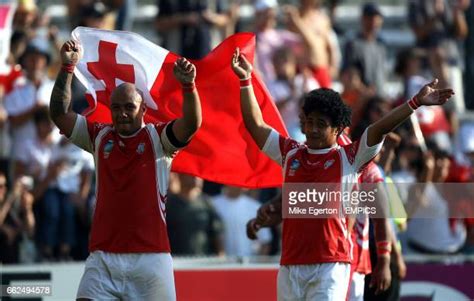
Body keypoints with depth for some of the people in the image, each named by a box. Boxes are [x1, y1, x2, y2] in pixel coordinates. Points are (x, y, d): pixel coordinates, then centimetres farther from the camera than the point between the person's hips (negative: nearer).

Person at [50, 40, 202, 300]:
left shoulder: (158, 138, 3)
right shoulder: (100, 137, 12)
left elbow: (191, 124, -14)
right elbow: (59, 113, 7)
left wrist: (188, 86, -31)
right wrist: (67, 68, -3)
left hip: (150, 256, -2)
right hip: (103, 256, 2)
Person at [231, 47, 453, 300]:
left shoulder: (348, 158, 2)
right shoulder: (291, 154, 12)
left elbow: (380, 128, -8)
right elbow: (256, 125, 13)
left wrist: (416, 103, -17)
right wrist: (246, 81, 10)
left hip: (331, 265, -4)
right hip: (290, 265, 4)